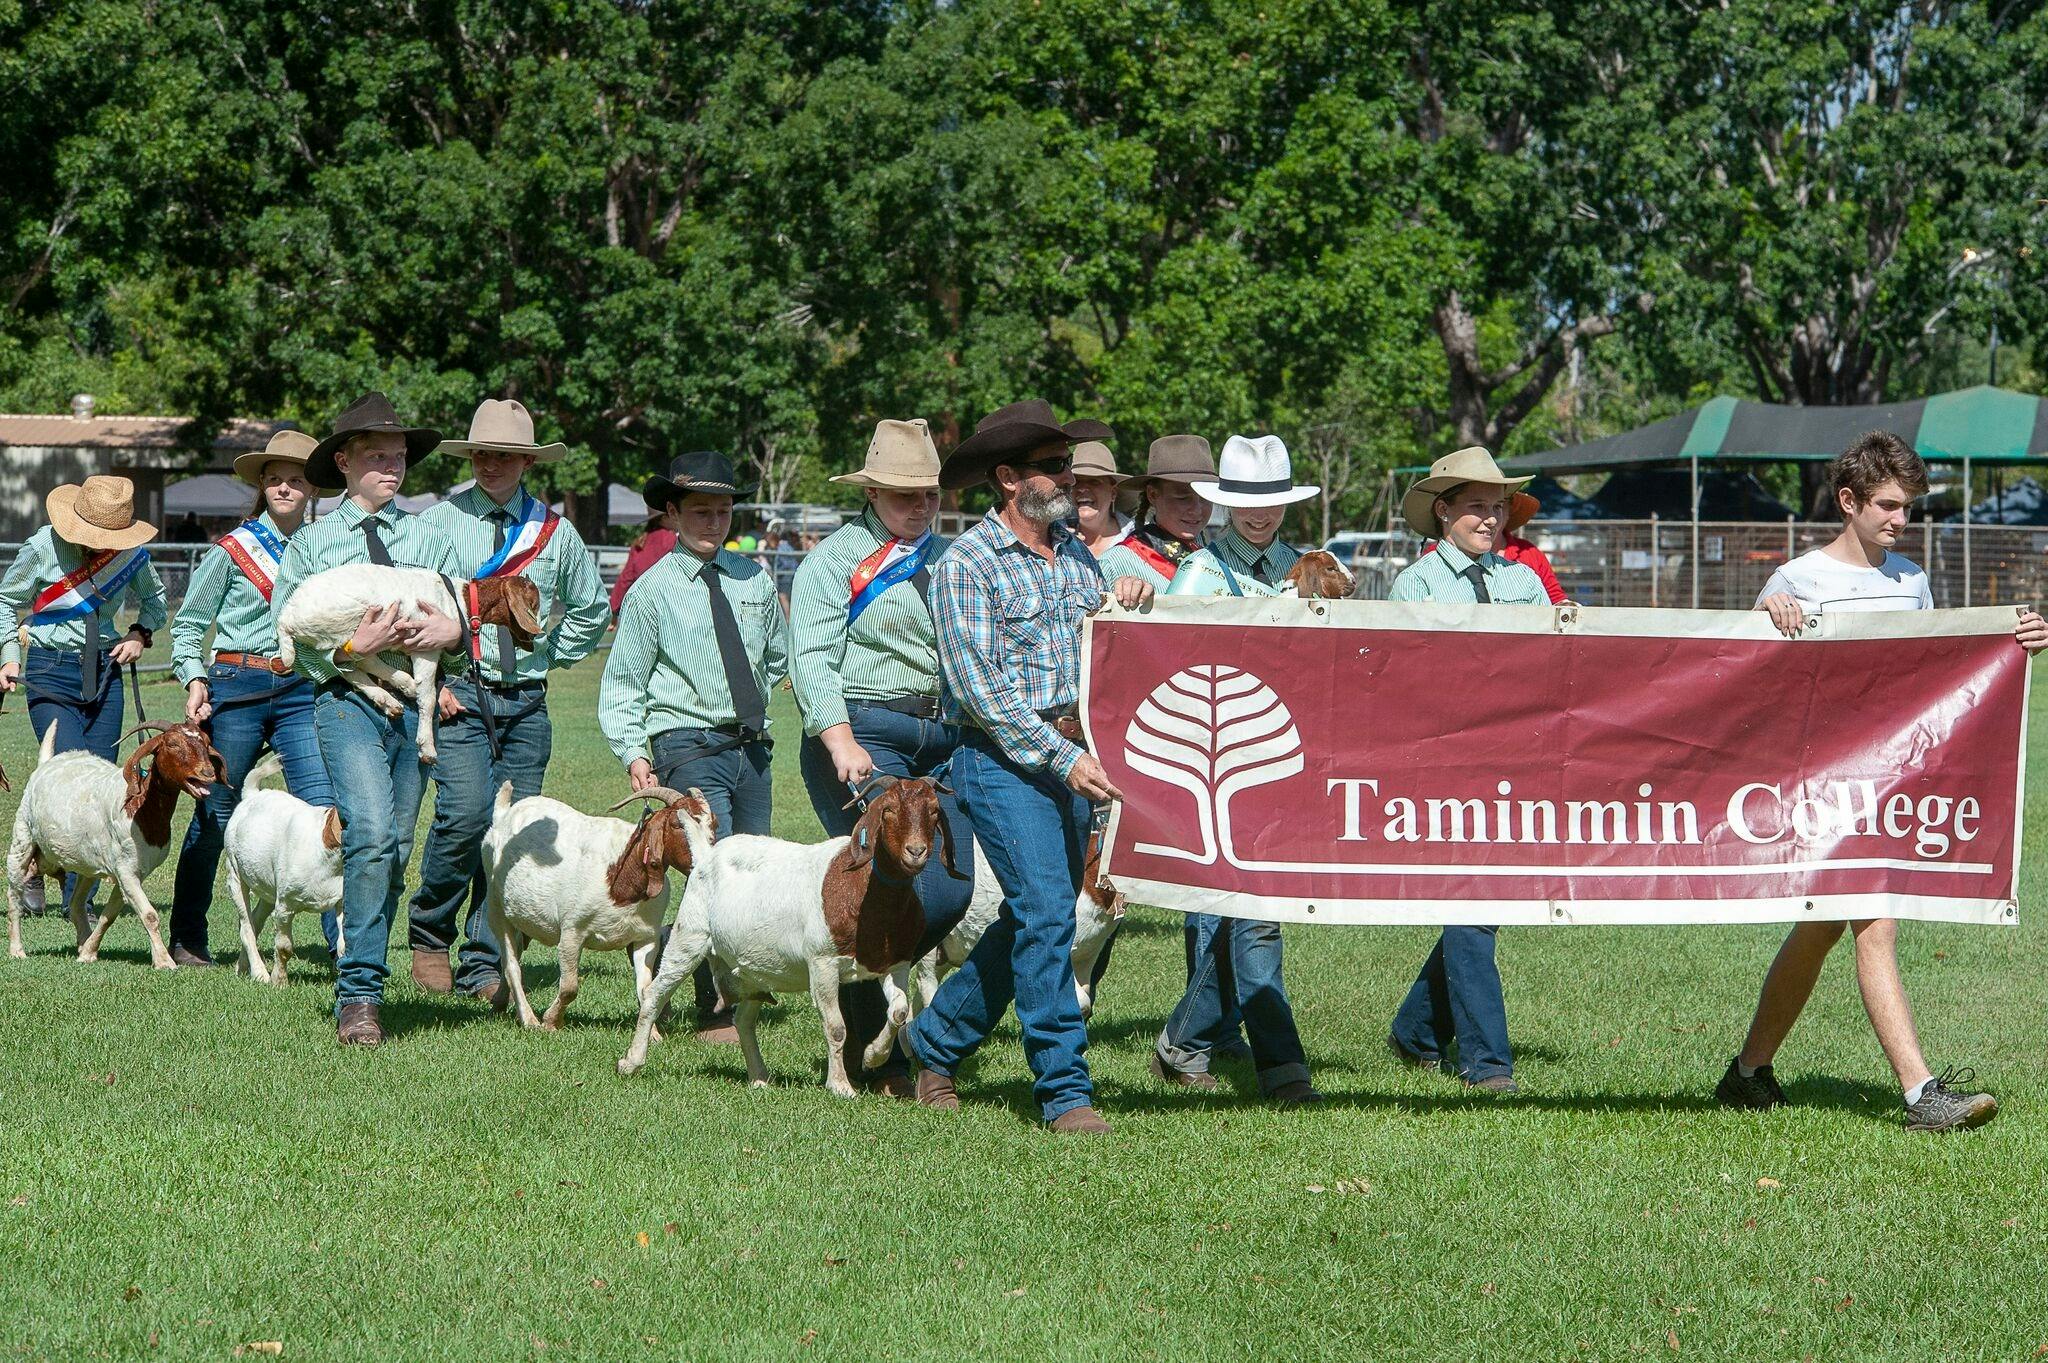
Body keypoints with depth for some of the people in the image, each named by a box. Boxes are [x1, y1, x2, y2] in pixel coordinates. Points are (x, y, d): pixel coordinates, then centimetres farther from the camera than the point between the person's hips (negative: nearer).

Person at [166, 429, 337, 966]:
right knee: (215, 815, 5)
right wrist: (194, 679, -6)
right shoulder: (233, 549, 2)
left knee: (324, 811, -11)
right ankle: (186, 937, 19)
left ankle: (342, 939, -10)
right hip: (236, 685, -2)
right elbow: (188, 622, 7)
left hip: (303, 690, 2)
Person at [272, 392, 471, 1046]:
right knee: (371, 834, -21)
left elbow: (469, 618, 15)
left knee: (394, 850, 3)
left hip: (417, 703, 4)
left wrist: (452, 632, -9)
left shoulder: (428, 538, 15)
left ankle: (360, 983, 13)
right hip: (348, 701, -3)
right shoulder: (312, 542, 9)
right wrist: (353, 645, -14)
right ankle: (358, 996, -20)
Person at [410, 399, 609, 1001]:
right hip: (457, 696, -3)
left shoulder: (554, 532, 10)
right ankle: (429, 935, -2)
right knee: (467, 811, -21)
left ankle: (484, 968, 3)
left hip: (525, 702, 3)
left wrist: (550, 656, 14)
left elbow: (591, 609, 25)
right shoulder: (437, 521, 1)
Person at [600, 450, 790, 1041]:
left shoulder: (754, 579, 10)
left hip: (751, 747, 6)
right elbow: (622, 683, -1)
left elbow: (777, 654, 27)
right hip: (688, 747, -6)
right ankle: (716, 1011, -9)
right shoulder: (652, 590, -2)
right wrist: (633, 752, -12)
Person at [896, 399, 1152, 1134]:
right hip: (1004, 761, -7)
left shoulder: (1076, 554, 13)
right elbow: (979, 687, -14)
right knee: (1046, 913, -14)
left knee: (1029, 920, 12)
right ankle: (1064, 1089, -12)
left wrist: (1127, 609, -1)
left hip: (1071, 754, 7)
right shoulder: (967, 564, -8)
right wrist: (1061, 758, -19)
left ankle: (936, 1039, 31)